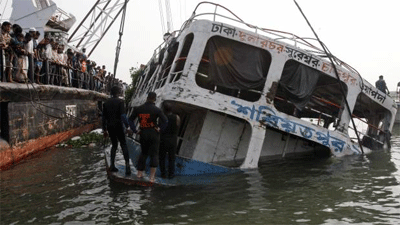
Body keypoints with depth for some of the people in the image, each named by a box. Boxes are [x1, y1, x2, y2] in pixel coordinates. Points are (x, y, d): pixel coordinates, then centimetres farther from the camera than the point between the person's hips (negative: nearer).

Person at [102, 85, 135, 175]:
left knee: (114, 145, 16)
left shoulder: (106, 102, 10)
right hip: (118, 126, -5)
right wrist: (127, 126, -14)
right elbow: (123, 115, -16)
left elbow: (104, 117, 12)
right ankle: (127, 165, -9)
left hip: (109, 127, 5)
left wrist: (104, 129, 18)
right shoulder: (120, 101, -7)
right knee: (123, 145, 1)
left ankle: (112, 165, 13)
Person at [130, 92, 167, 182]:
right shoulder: (156, 110, -9)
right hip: (154, 134, -4)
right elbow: (165, 121, -16)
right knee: (154, 154, 4)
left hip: (143, 133, 4)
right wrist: (159, 128, -4)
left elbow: (130, 119, 7)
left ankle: (139, 173, 25)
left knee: (143, 153, 22)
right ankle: (152, 177, 1)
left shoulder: (138, 109, 2)